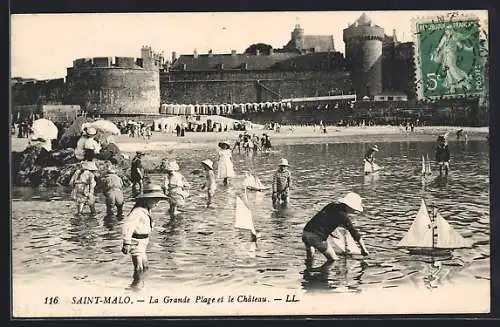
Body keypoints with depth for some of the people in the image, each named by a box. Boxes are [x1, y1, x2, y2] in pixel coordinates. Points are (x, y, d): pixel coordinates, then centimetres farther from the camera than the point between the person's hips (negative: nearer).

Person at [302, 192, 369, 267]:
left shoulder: (332, 205, 16)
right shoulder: (343, 215, -4)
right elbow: (354, 232, -2)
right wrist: (364, 249, 7)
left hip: (305, 232, 8)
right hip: (317, 237, -8)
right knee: (333, 259, 11)